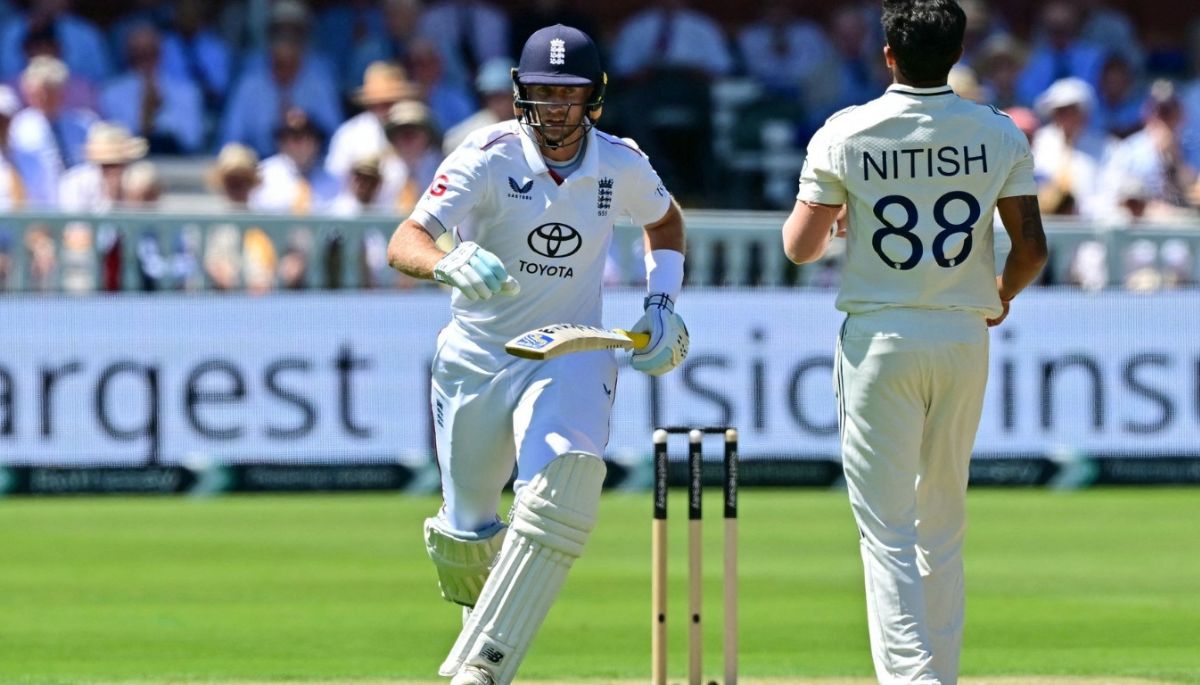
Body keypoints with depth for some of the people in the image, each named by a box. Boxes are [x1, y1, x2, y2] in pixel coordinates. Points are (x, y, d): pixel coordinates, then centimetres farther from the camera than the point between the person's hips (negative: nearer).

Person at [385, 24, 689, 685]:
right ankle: (491, 621, 45)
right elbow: (403, 242, -30)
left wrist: (661, 304, 5)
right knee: (464, 536, 8)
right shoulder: (489, 157, -16)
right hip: (476, 359, 0)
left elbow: (666, 221, 20)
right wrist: (450, 265, -52)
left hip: (571, 357, 1)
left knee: (563, 493, -28)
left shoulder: (620, 165, -5)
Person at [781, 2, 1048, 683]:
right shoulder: (999, 135, -1)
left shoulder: (844, 135, -7)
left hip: (879, 339, -3)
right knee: (944, 525, 15)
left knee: (887, 530, -2)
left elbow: (800, 247, -6)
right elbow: (1032, 247, -3)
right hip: (964, 337, 3)